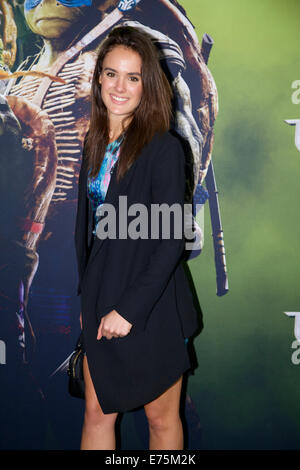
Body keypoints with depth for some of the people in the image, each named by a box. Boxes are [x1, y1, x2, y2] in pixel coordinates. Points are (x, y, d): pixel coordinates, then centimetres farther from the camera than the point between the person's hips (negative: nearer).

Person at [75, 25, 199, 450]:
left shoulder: (163, 148, -14)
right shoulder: (95, 143, 6)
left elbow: (172, 241, -17)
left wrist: (130, 309, -18)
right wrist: (87, 298, 11)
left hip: (152, 308, -6)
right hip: (102, 303, 6)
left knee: (161, 417, 13)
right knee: (97, 412, 15)